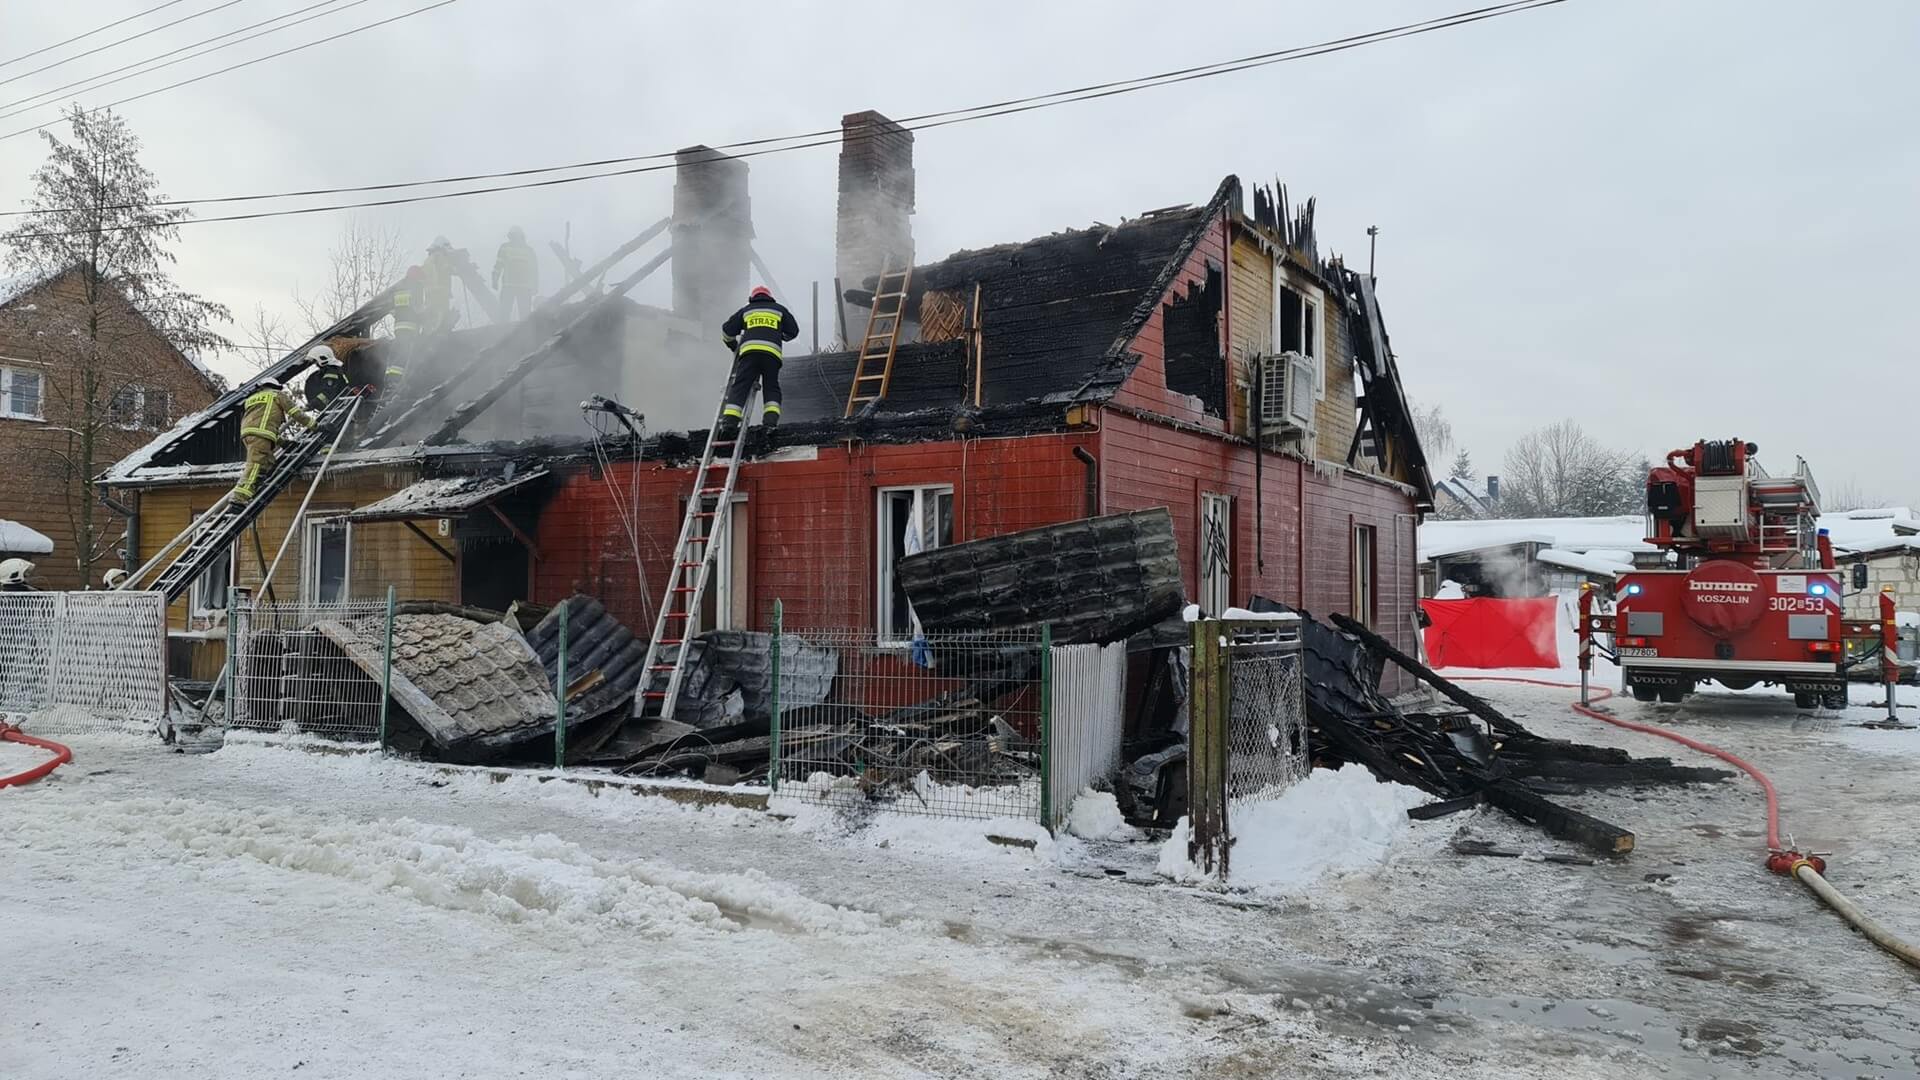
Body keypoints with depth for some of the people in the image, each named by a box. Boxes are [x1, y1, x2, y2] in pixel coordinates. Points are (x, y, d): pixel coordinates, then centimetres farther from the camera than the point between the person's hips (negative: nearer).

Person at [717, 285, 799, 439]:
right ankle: (771, 420, -11)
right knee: (771, 389, 10)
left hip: (749, 350, 0)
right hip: (772, 353, 0)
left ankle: (729, 422, -21)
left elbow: (726, 330, 28)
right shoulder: (779, 309, 26)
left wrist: (733, 345, 46)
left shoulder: (746, 311, 27)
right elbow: (793, 330, 25)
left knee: (739, 387, -5)